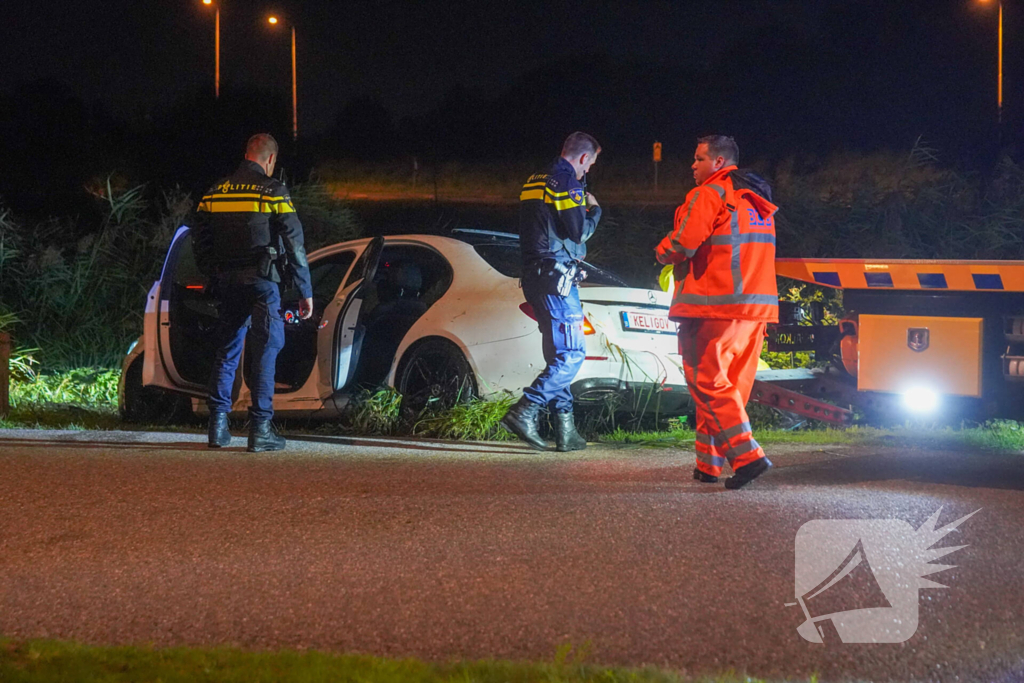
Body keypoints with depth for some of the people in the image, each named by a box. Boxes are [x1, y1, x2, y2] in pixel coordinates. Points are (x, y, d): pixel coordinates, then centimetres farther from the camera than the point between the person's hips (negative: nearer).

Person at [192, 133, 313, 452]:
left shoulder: (216, 191, 9)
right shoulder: (272, 191, -6)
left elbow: (200, 241, 13)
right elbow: (294, 244, -7)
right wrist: (305, 291, -3)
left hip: (227, 283, 5)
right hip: (262, 282, -5)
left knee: (226, 351, 13)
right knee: (265, 353, -1)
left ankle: (217, 426, 12)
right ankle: (260, 429, -4)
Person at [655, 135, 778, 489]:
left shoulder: (709, 194, -8)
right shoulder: (757, 201, 20)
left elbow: (682, 244, -14)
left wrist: (664, 252, 8)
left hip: (714, 306, -8)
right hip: (757, 305, 8)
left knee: (709, 382, -7)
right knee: (731, 385, 10)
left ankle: (745, 454, -19)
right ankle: (709, 463, 15)